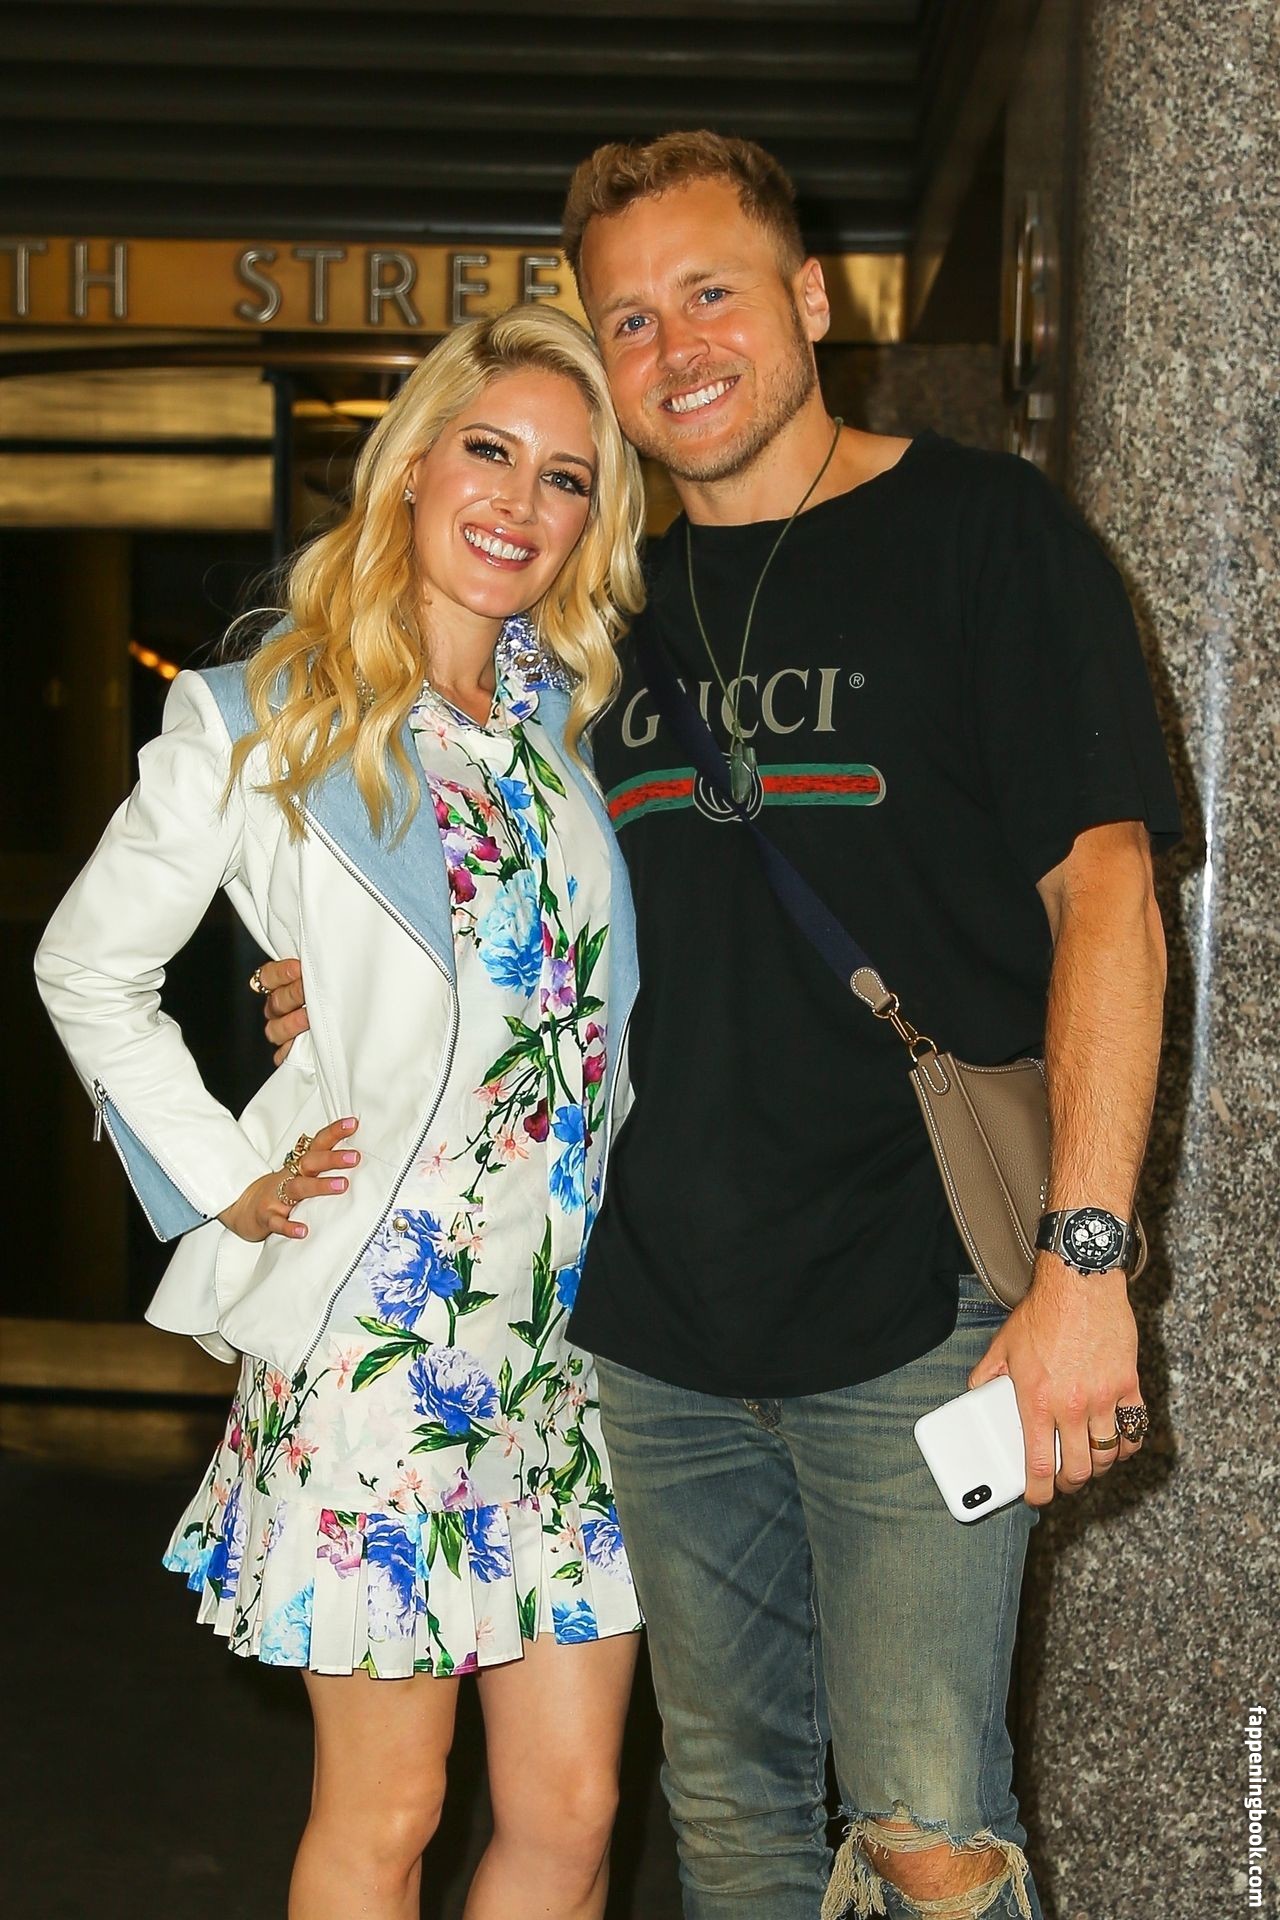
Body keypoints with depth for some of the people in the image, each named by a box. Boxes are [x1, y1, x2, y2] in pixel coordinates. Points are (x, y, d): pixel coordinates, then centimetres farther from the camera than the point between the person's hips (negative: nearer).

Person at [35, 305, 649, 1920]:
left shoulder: (567, 713, 9)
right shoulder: (262, 726, -5)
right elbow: (88, 969, 4)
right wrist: (230, 1182, -2)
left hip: (571, 1323, 5)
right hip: (378, 1320, -5)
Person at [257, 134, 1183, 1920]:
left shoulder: (980, 529, -2)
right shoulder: (619, 610, 15)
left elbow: (1103, 891, -9)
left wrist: (1083, 1259, -17)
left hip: (915, 1309, -5)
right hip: (660, 1333, 5)